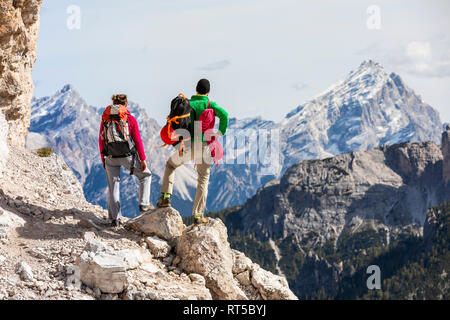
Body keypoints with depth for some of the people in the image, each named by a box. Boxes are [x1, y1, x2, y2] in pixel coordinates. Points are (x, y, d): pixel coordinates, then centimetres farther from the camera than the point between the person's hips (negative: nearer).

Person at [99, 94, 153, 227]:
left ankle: (114, 218, 7)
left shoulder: (105, 118, 7)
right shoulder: (130, 119, -1)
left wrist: (103, 160, 15)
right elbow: (137, 141, -4)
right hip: (128, 155, -2)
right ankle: (144, 204, 11)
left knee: (113, 186, 9)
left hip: (110, 157, 3)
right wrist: (143, 159, 2)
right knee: (145, 175, 20)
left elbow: (101, 140, 8)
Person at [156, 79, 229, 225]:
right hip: (204, 147, -1)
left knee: (170, 164, 28)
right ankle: (198, 215, 4)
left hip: (188, 146, 1)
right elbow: (224, 114, -16)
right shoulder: (210, 105, 3)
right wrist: (221, 132, -4)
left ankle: (166, 196, 13)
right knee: (203, 180, 10)